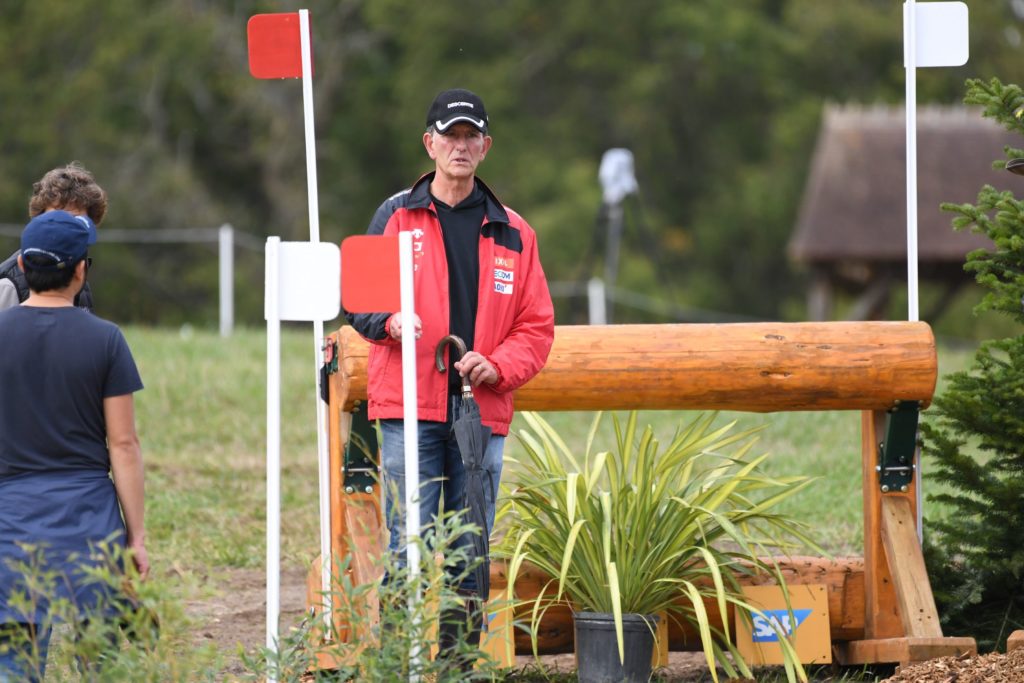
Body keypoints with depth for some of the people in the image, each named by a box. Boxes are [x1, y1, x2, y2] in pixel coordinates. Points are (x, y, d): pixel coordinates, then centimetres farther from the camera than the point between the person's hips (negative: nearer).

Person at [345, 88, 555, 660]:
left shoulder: (512, 232, 12)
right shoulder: (396, 218, 7)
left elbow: (537, 326, 11)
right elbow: (360, 301, 6)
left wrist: (497, 366, -7)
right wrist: (391, 321, -17)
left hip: (482, 412, 2)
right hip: (410, 407, -2)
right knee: (409, 547, -7)